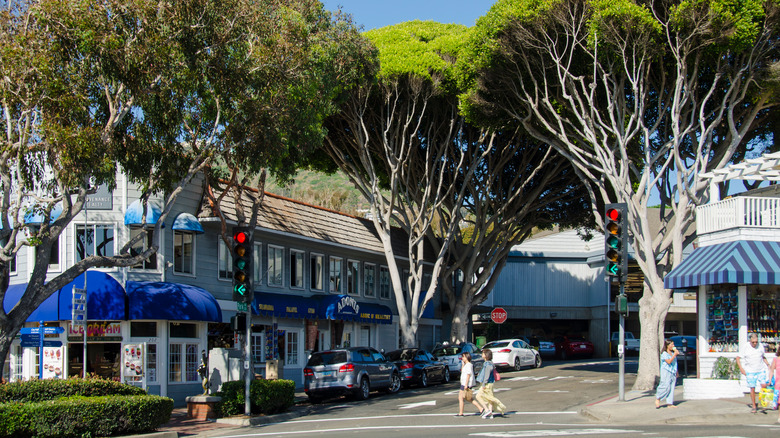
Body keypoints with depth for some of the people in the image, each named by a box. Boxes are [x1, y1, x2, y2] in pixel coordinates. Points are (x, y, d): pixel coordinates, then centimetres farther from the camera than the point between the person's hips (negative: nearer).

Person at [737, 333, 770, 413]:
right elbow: (738, 358, 1)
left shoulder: (760, 346, 2)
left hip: (761, 370, 2)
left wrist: (768, 364, 4)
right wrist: (741, 368, -8)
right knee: (752, 388, -1)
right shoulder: (745, 347, -6)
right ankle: (754, 407, 9)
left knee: (764, 385, -14)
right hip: (750, 372, -2)